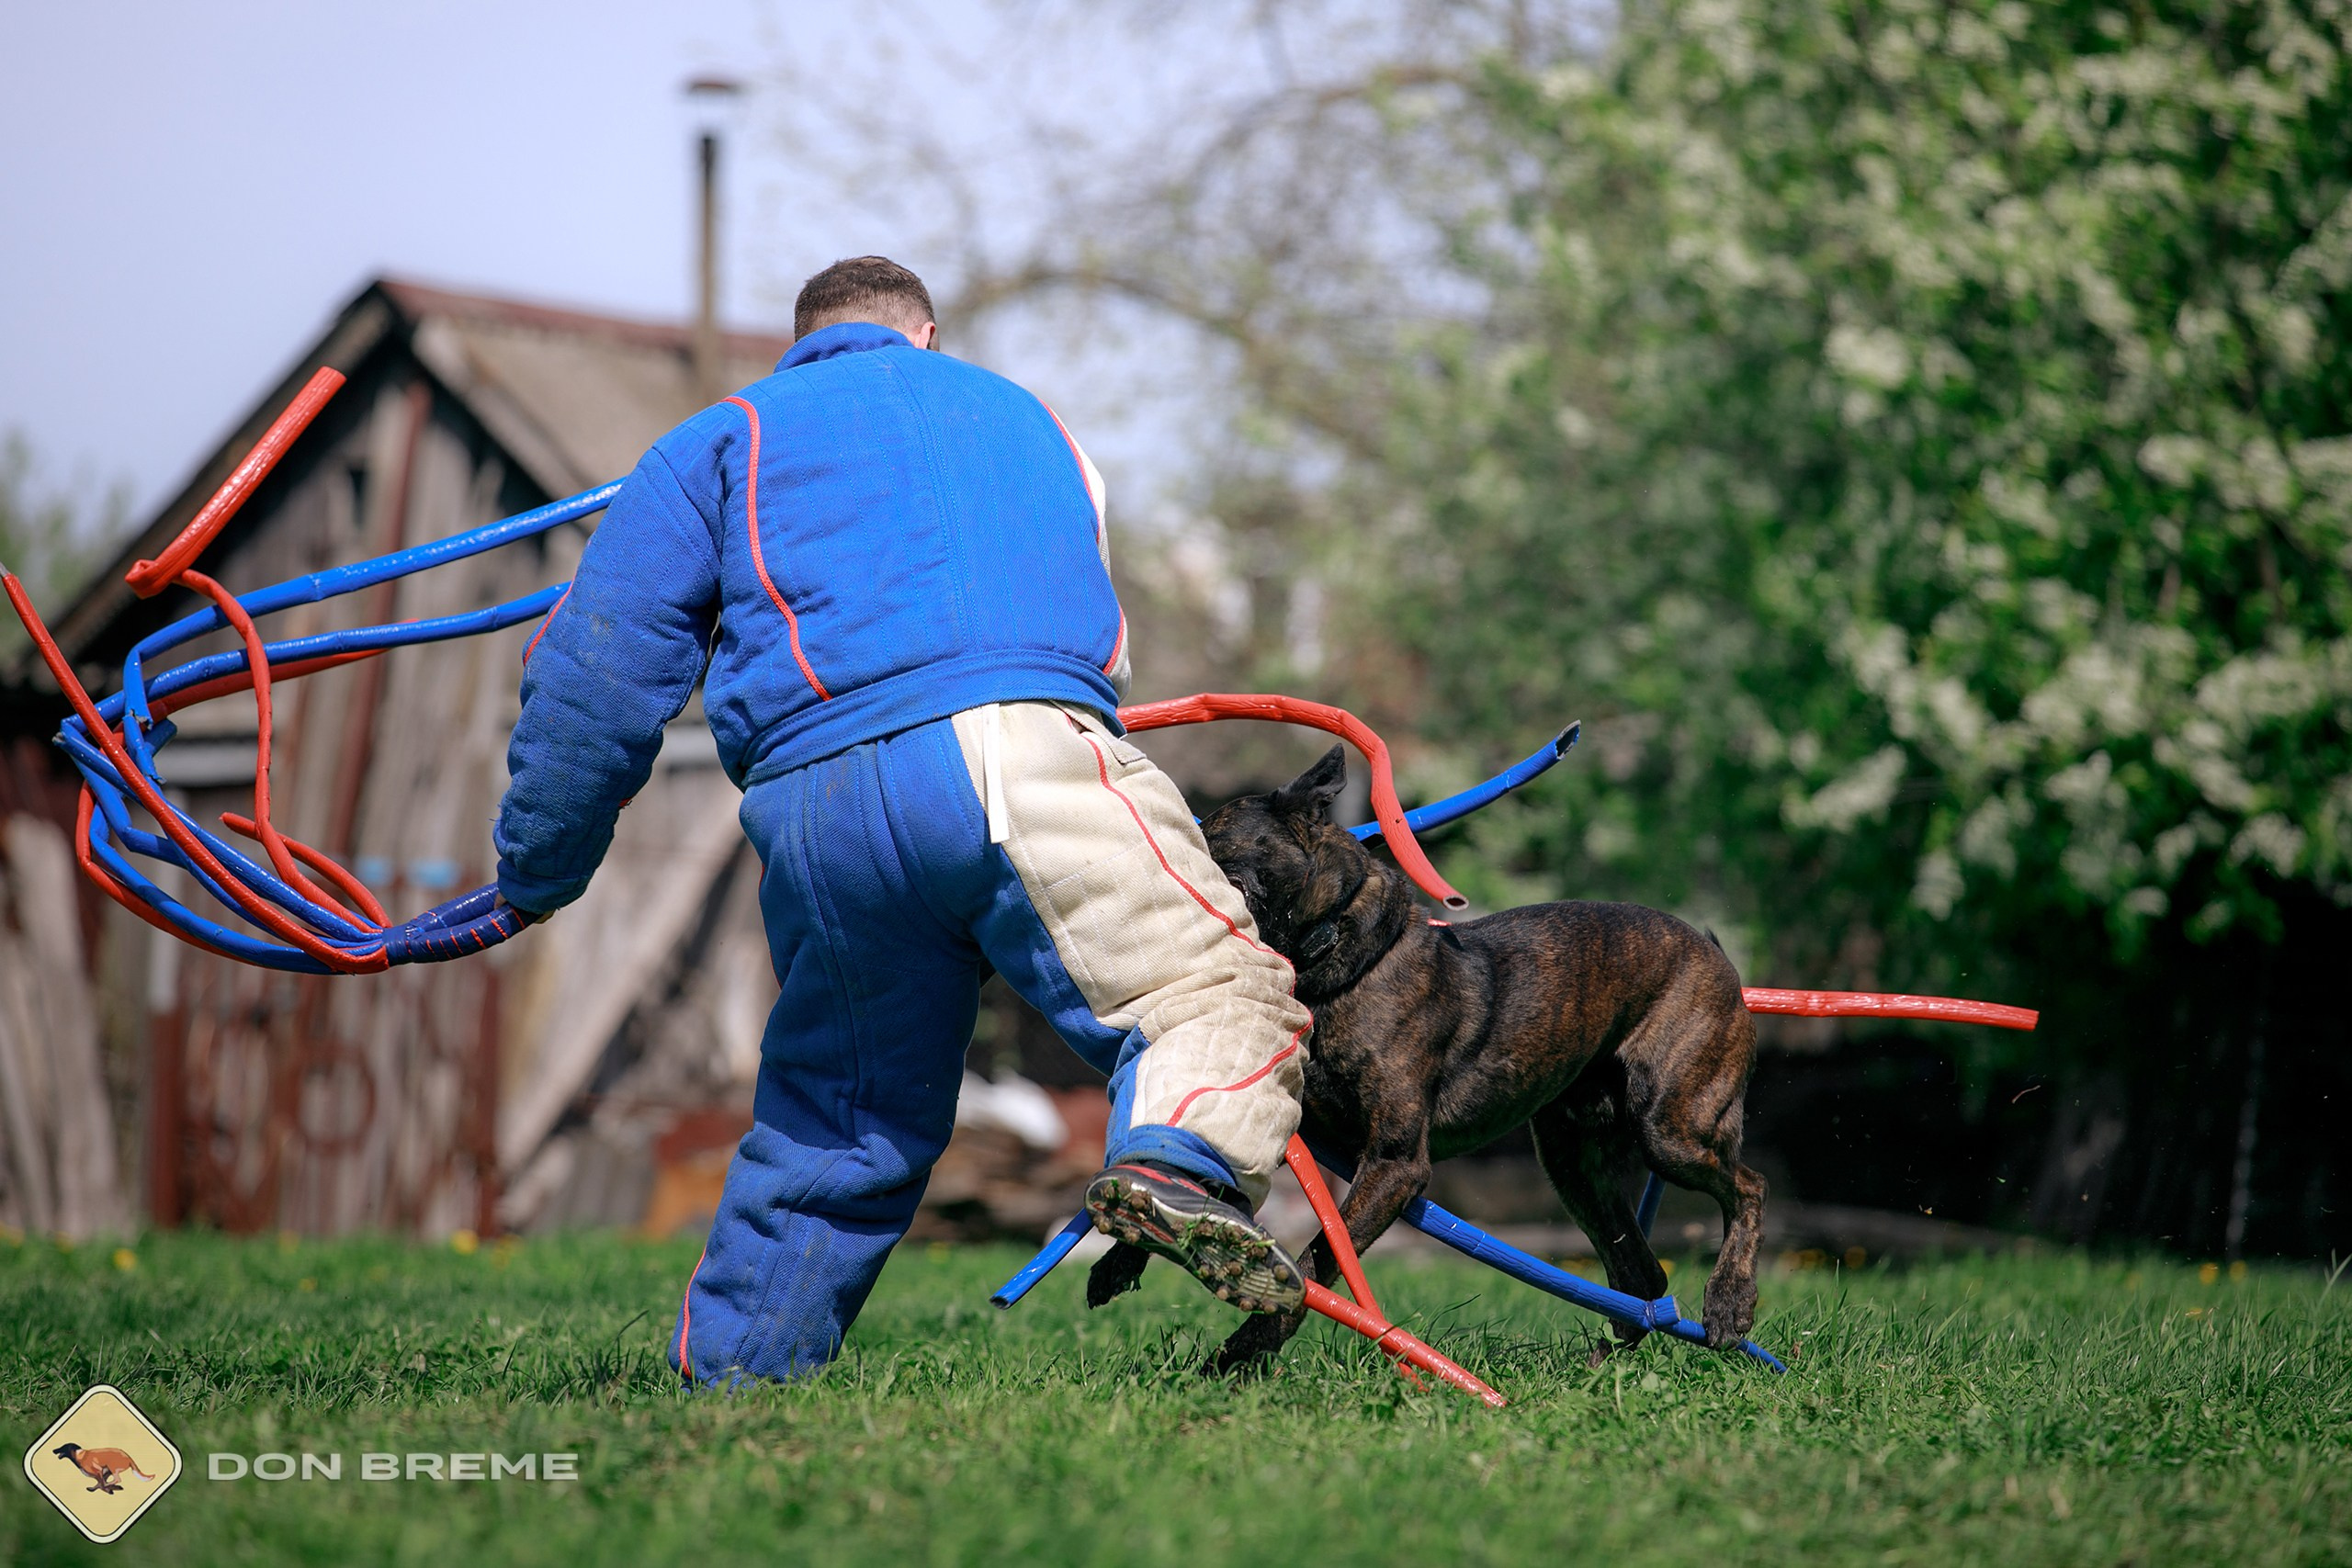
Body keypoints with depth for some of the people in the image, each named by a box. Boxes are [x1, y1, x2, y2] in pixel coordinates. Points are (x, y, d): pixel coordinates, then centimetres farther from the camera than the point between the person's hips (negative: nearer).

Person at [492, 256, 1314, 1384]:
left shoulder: (722, 439, 25)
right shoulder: (1021, 414, 34)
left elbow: (601, 670, 16)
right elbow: (1098, 652, 41)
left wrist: (537, 877, 22)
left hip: (816, 805, 2)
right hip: (1016, 744, -2)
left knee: (842, 1118, 16)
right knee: (1218, 985, -5)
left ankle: (730, 1379, 20)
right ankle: (1182, 1160, -35)